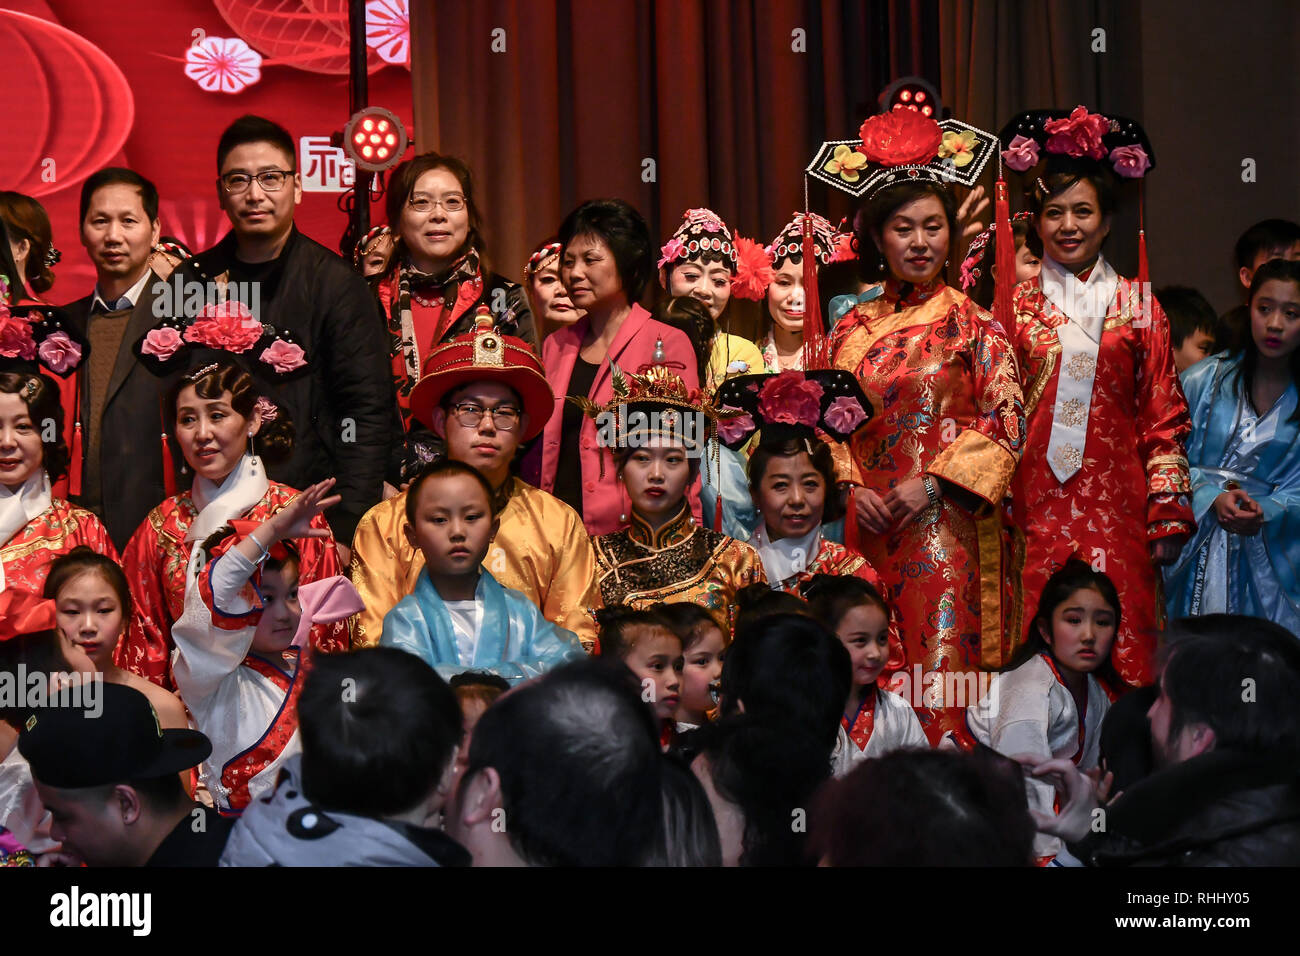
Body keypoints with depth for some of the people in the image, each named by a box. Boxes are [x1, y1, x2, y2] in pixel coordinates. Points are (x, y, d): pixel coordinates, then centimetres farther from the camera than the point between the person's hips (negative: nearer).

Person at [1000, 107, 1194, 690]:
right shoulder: (1016, 307, 7)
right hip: (1039, 505, 0)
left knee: (1120, 653, -3)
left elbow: (1164, 420, 6)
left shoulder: (1137, 306, 8)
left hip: (1117, 506, 0)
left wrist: (1168, 516, 1)